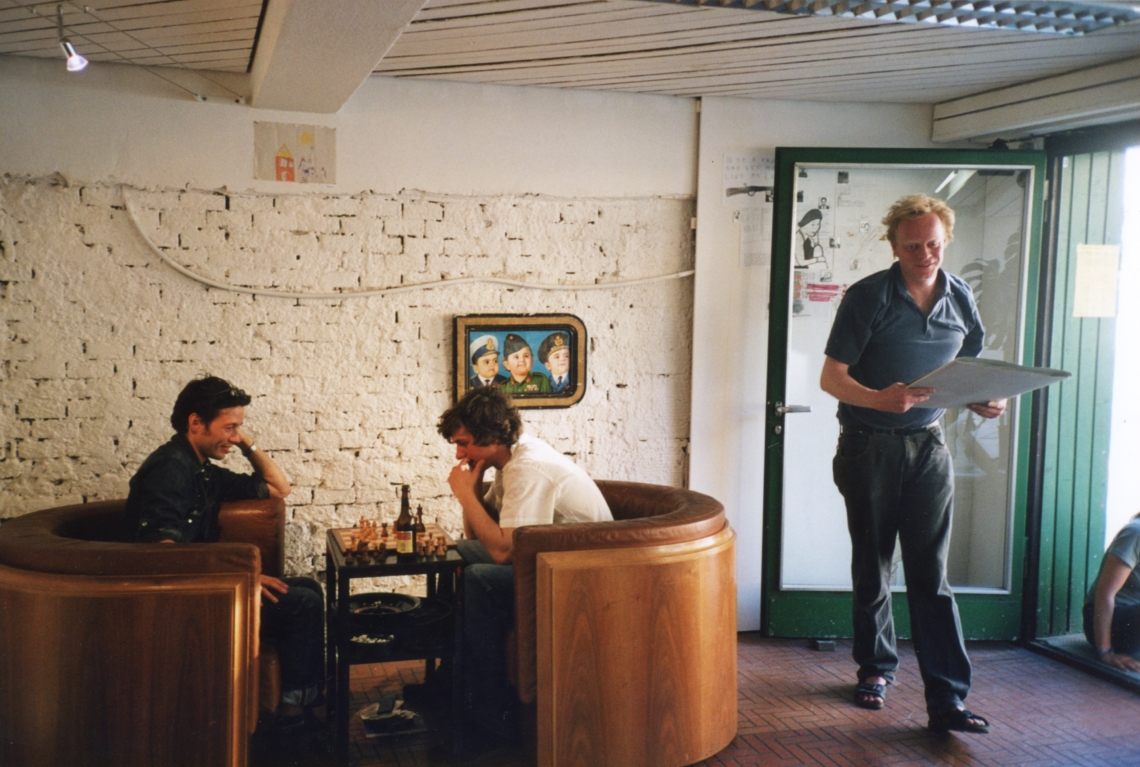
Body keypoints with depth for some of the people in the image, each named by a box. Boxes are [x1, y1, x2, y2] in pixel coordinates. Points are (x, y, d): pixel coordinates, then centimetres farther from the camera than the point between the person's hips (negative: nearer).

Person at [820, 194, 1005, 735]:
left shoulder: (960, 299, 3)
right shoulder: (868, 297, -10)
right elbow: (832, 377, -11)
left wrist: (983, 401, -8)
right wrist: (880, 399, -29)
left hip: (928, 447, 2)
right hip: (869, 447, -2)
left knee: (931, 575, 0)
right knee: (872, 568, 11)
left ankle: (947, 700, 1)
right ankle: (876, 668, 30)